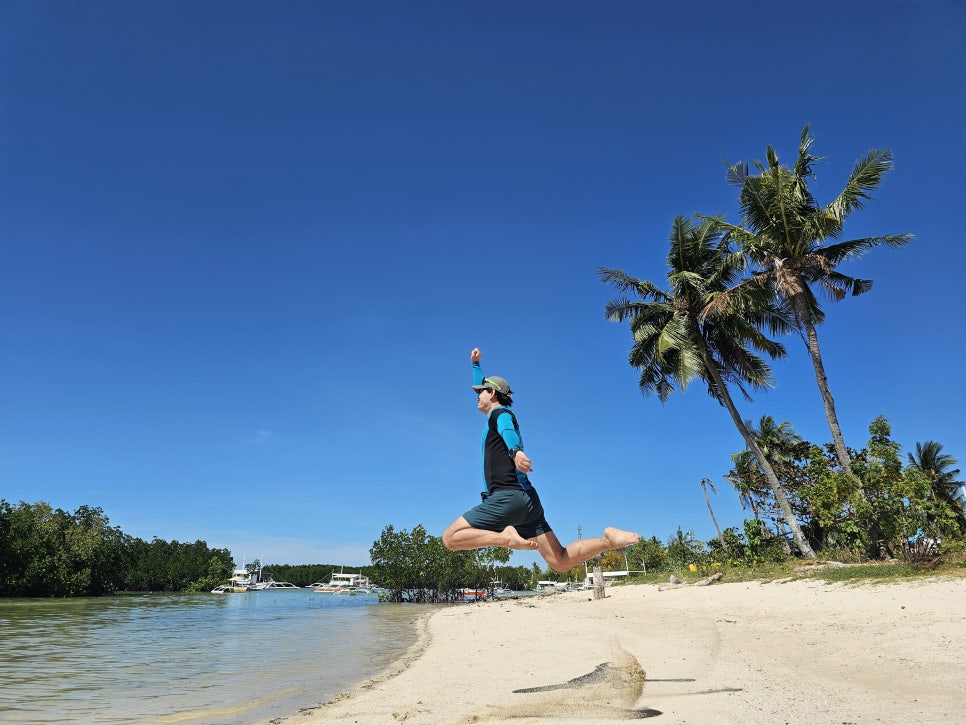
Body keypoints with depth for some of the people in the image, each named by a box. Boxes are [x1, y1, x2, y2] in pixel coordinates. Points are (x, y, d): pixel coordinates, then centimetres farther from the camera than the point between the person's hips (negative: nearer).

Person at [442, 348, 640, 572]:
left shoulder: (500, 413, 2)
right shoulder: (498, 416, 28)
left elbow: (508, 431, -23)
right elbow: (483, 387, 47)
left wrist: (514, 451, -44)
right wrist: (475, 364, 57)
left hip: (508, 496, -9)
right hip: (526, 499, 9)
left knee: (450, 537, -11)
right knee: (560, 562, 1)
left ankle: (506, 537, -26)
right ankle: (608, 540, -8)